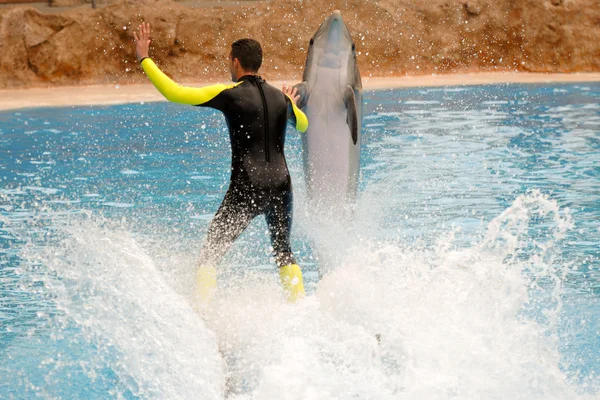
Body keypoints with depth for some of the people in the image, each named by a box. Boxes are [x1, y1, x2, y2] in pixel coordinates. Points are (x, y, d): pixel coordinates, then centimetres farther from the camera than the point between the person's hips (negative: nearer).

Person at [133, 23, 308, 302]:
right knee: (284, 253, 24)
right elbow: (303, 125, 32)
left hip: (246, 190, -5)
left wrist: (144, 59, 1)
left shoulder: (230, 94, -6)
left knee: (210, 255, 2)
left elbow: (175, 93, -9)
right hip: (281, 186, 5)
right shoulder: (280, 98, 10)